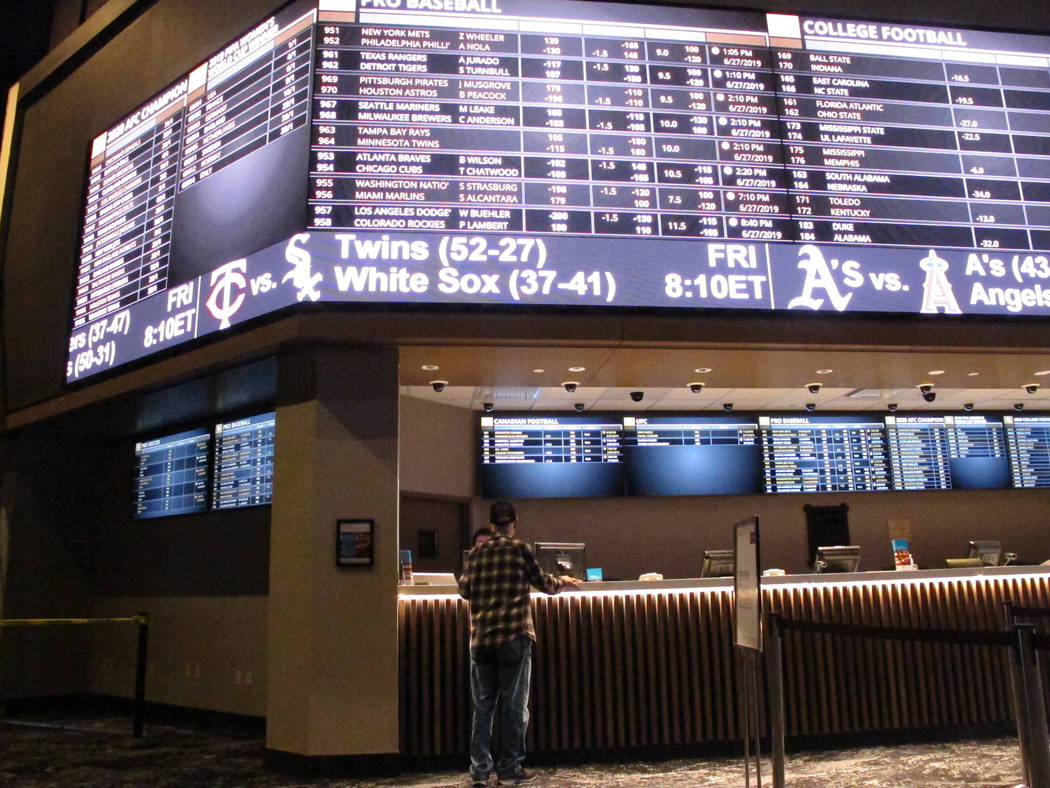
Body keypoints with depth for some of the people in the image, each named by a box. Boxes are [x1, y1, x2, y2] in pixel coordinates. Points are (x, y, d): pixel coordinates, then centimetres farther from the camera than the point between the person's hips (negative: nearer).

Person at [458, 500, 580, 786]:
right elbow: (544, 583, 3)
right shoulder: (519, 550, -3)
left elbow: (464, 590, 12)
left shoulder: (477, 552, 6)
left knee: (483, 706, 10)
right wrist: (562, 581, 23)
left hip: (480, 640, 4)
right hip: (513, 638, -3)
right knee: (514, 706, 6)